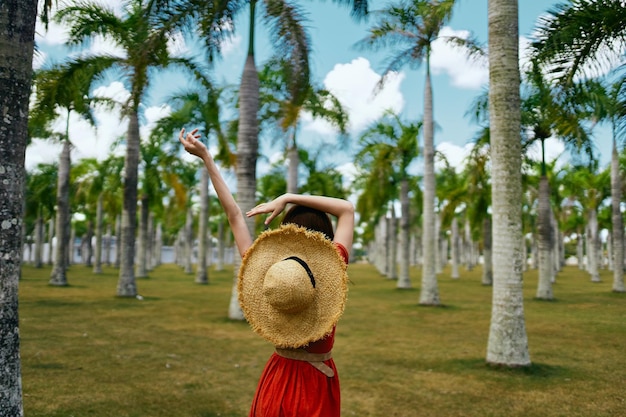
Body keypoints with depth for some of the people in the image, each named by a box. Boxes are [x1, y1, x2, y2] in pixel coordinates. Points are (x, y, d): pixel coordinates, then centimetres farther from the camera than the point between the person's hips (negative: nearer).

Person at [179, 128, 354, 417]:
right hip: (318, 384, -2)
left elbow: (234, 216, -11)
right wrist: (289, 198, -19)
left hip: (279, 379, 2)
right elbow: (347, 209, -13)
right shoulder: (332, 271, -22)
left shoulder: (265, 273, -17)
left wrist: (206, 157, -7)